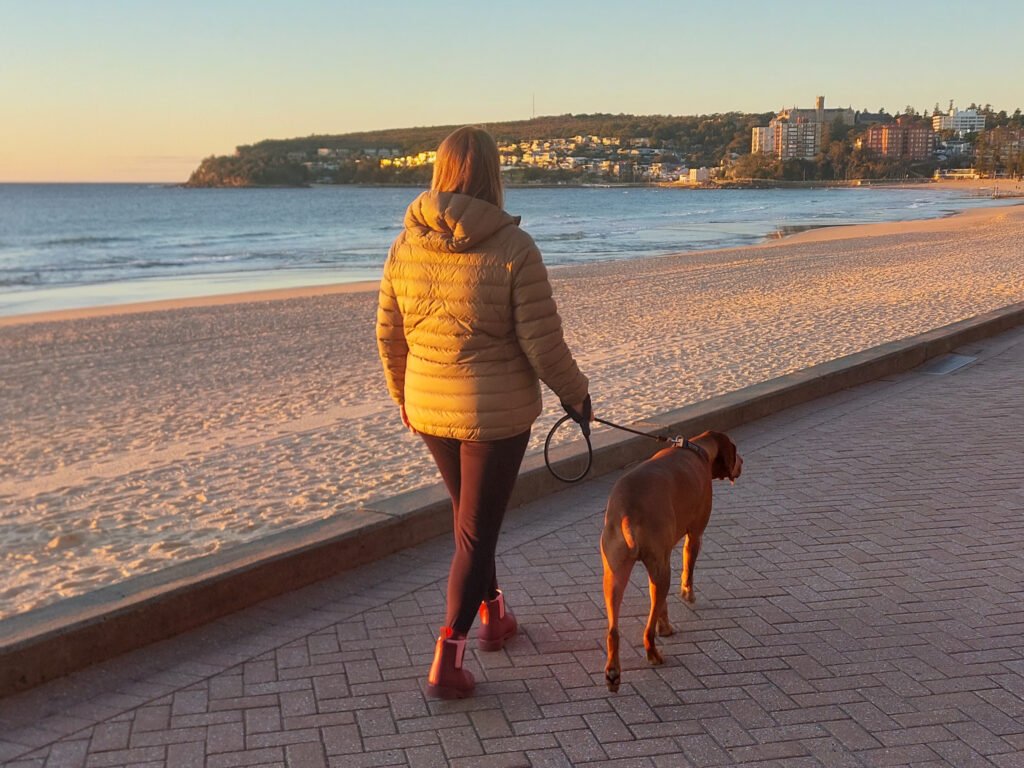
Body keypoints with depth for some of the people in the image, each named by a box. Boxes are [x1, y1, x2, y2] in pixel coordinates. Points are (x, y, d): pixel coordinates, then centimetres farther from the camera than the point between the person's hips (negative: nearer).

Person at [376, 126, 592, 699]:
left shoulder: (407, 244, -2)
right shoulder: (513, 247, -17)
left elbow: (389, 335, 4)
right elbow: (541, 341, -15)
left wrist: (404, 395, 20)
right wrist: (574, 392, 3)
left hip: (429, 409, 5)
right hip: (497, 411, -5)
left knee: (472, 516, 25)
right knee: (476, 532, 6)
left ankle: (492, 615, 41)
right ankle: (447, 661, 5)